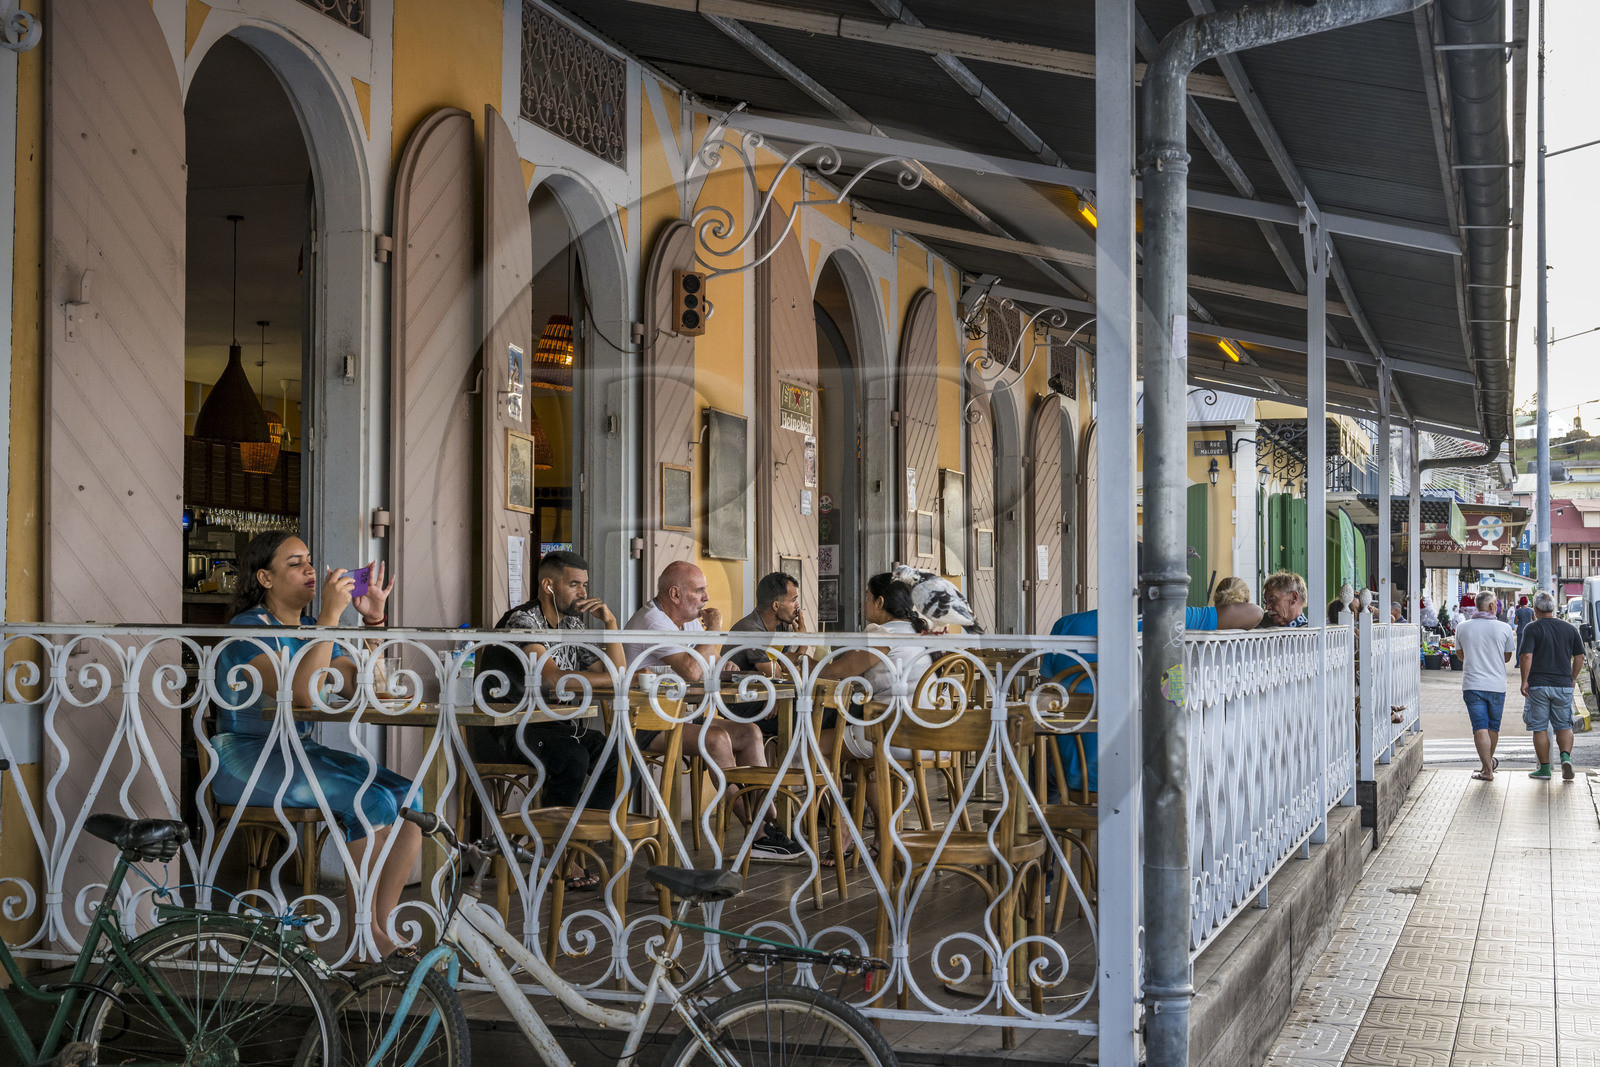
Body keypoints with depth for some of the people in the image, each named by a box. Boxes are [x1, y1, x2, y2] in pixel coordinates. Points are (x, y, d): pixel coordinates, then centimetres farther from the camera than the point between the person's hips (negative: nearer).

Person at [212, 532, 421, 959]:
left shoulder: (312, 628, 14)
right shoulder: (249, 629, -10)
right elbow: (302, 691, -27)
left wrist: (374, 620, -2)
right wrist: (331, 613, -25)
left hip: (301, 753, 8)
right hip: (245, 760, -8)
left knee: (410, 797, -13)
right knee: (372, 803, -26)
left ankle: (384, 929, -8)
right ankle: (365, 934, -13)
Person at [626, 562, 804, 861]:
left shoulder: (690, 620, 13)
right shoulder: (652, 622, -19)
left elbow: (709, 667, 25)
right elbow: (692, 671, -29)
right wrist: (713, 630, -16)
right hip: (645, 724, -10)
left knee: (749, 733, -1)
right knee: (716, 739, -29)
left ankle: (768, 823, -8)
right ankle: (758, 832, -20)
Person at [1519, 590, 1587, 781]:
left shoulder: (1532, 628, -7)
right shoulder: (1569, 628, 6)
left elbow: (1526, 656, -16)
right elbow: (1579, 656, 9)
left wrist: (1524, 681, -9)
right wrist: (1573, 678, 21)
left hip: (1538, 685, -3)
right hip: (1564, 685, 3)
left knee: (1539, 728, 5)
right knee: (1564, 726, 11)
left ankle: (1544, 768, 7)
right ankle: (1565, 756, -13)